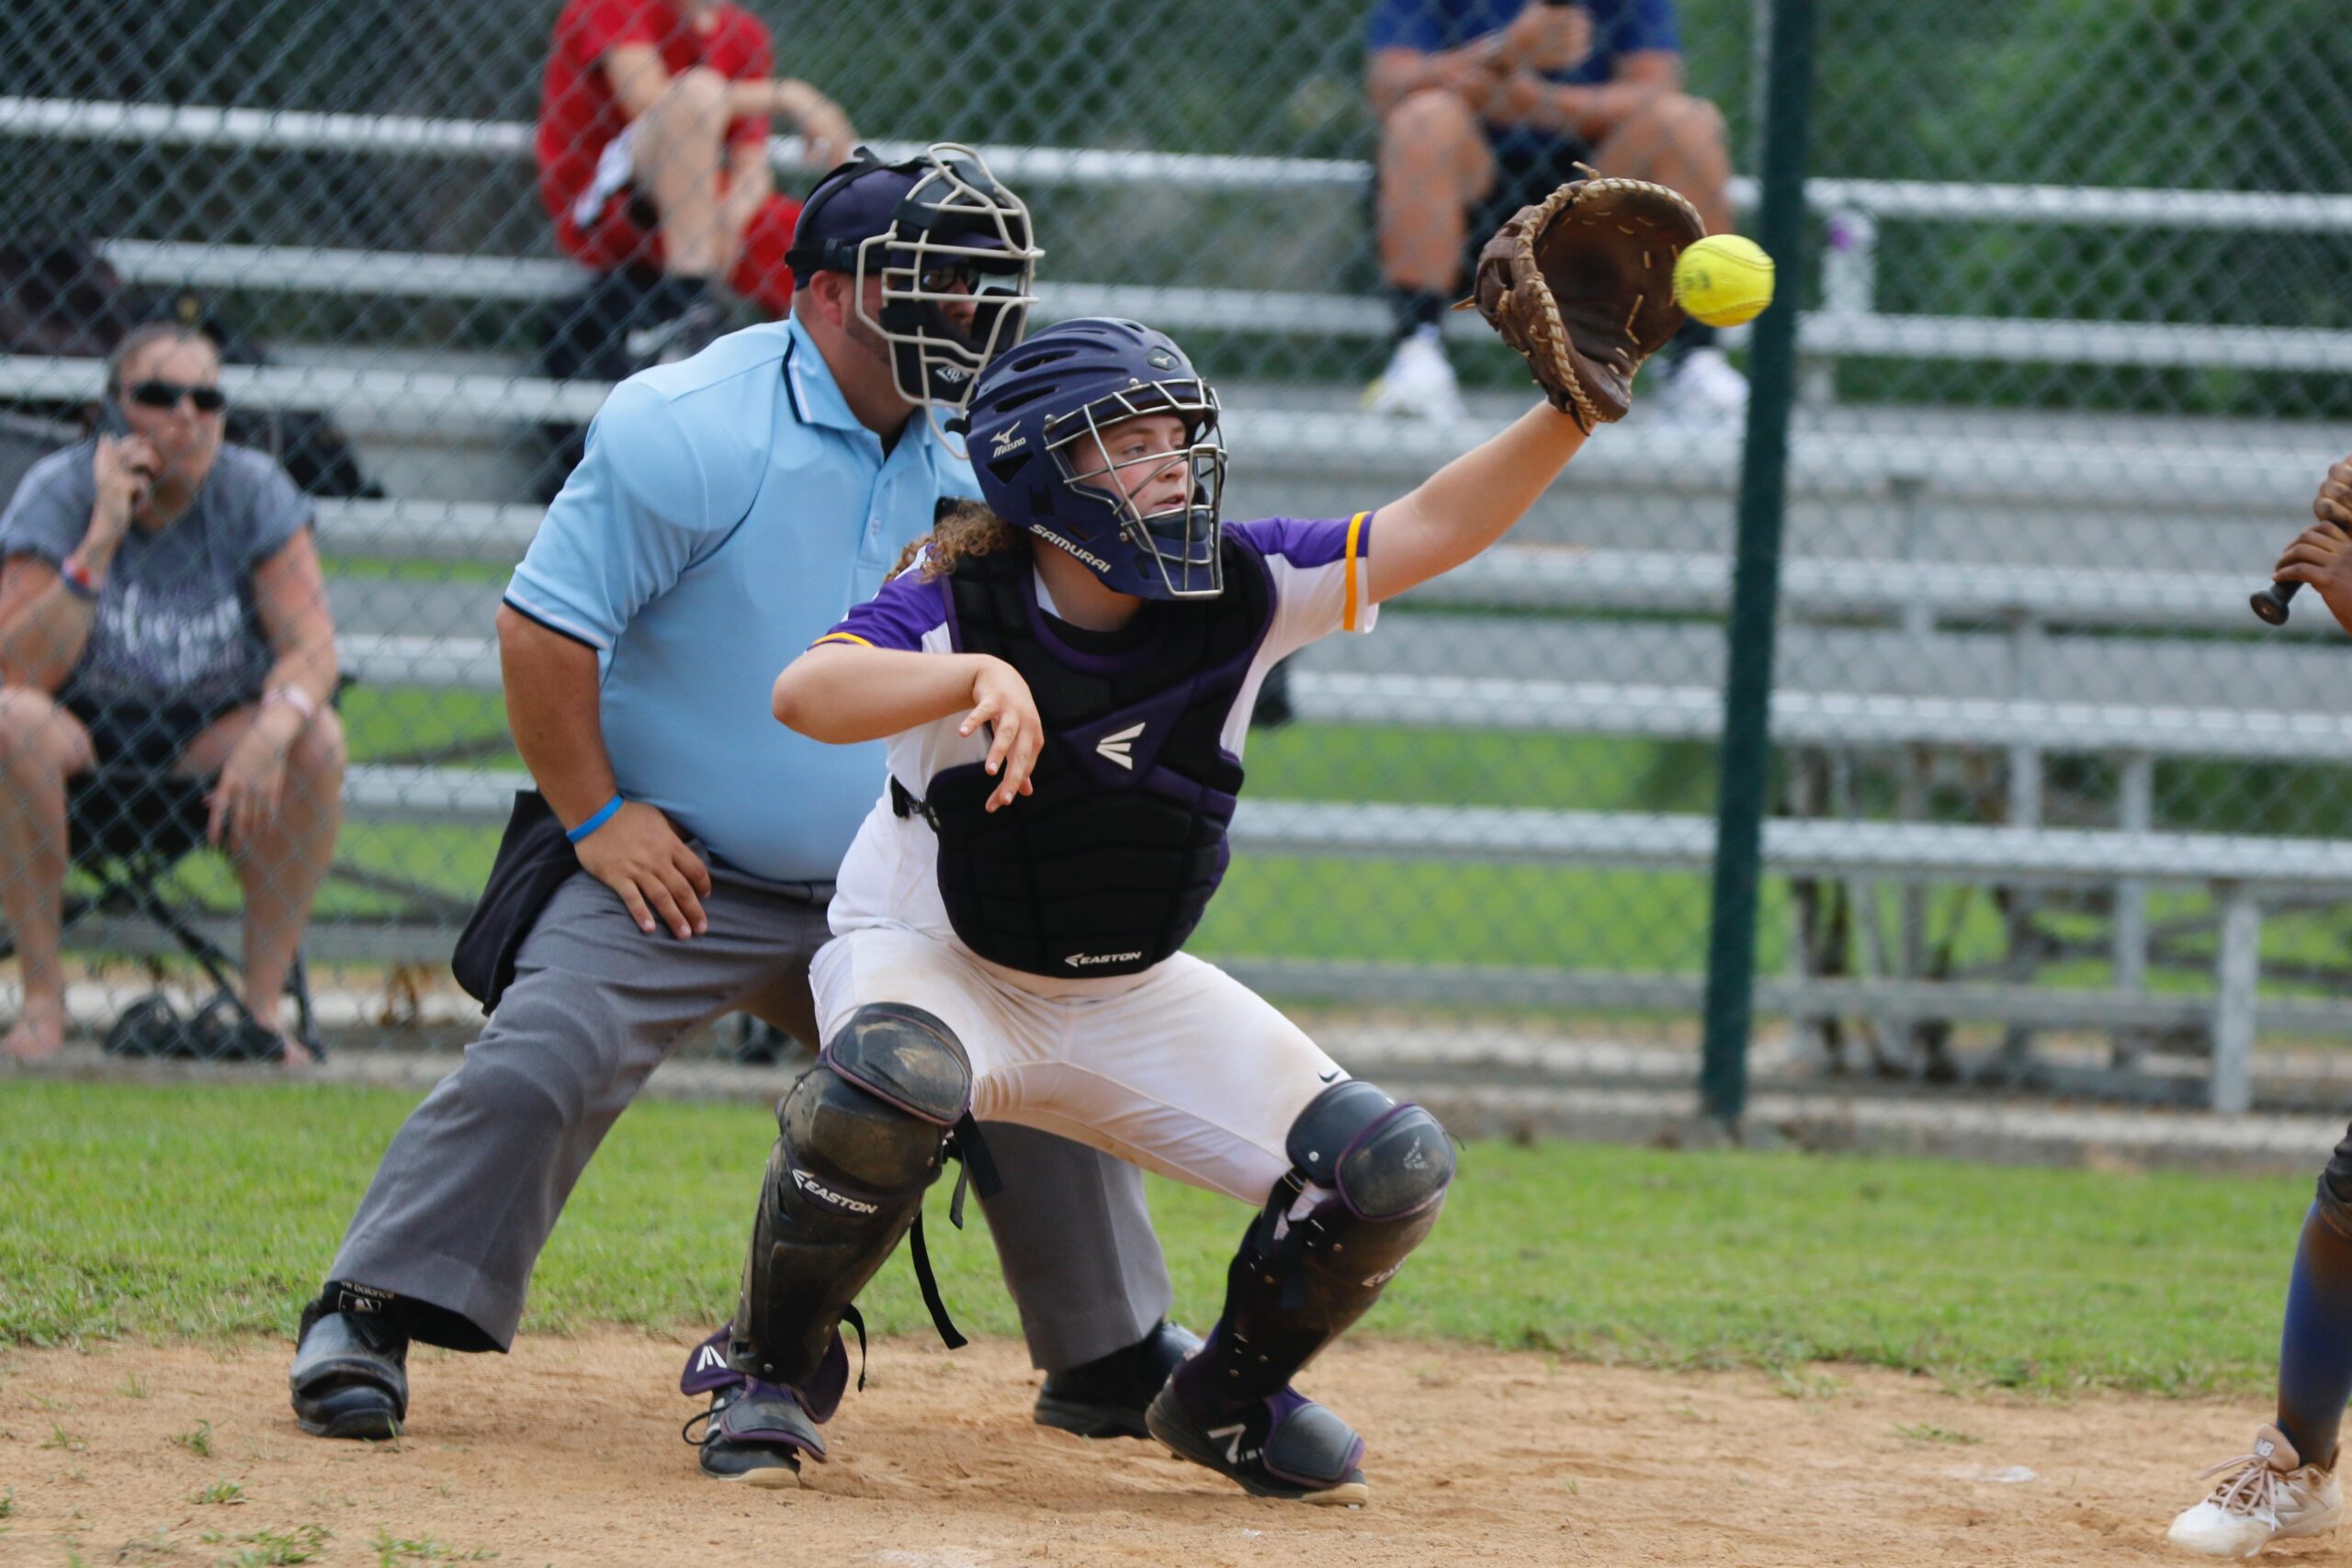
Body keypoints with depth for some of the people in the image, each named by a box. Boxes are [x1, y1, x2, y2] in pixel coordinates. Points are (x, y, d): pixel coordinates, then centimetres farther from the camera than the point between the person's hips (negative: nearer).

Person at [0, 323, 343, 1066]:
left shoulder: (254, 493, -4)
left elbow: (312, 648, -13)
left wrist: (272, 729, -35)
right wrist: (101, 541, -28)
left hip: (206, 758, 2)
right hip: (78, 761, -2)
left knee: (316, 737, -27)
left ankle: (264, 1007, -20)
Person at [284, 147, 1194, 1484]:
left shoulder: (967, 468, 4)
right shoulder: (692, 430, -18)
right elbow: (545, 626, -17)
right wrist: (597, 819, -15)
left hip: (881, 894, 6)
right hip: (673, 872, -6)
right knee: (537, 1068, -23)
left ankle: (1113, 1357, 22)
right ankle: (367, 1322, -10)